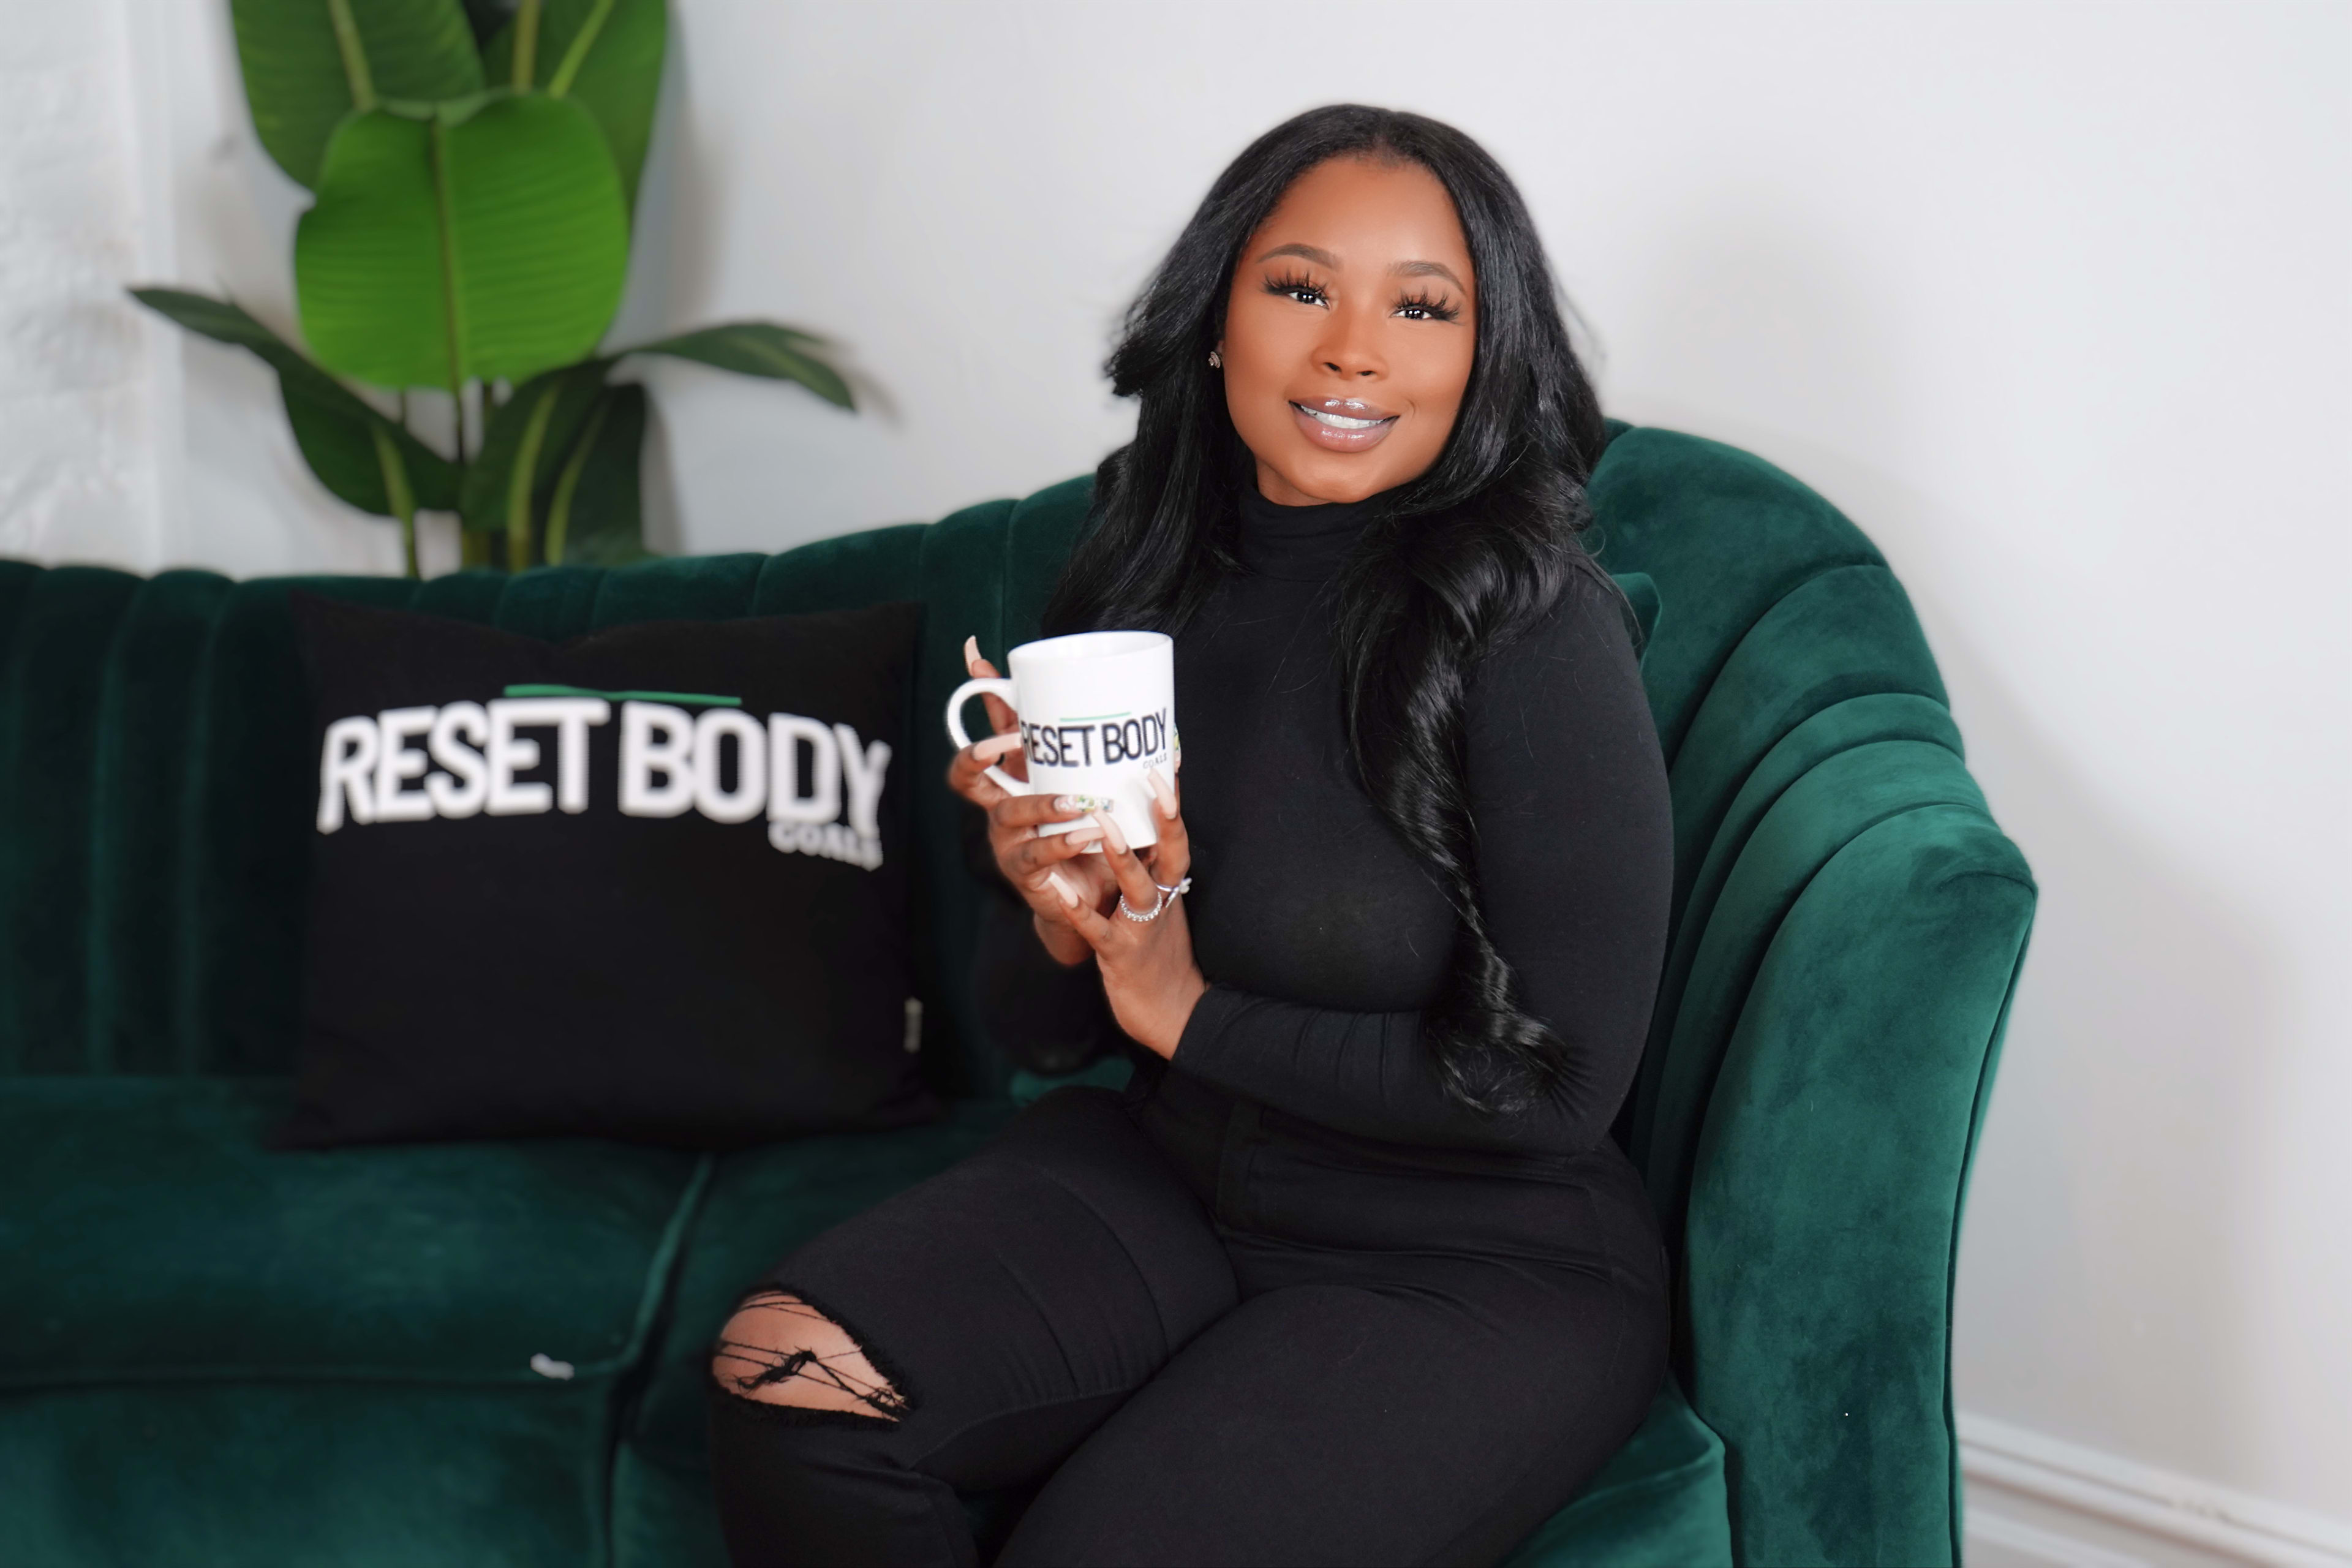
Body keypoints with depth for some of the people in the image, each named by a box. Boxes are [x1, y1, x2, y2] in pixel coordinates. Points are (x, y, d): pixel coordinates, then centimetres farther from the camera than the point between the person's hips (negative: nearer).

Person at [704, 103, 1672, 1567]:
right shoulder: (1147, 589, 1)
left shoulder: (1537, 632, -17)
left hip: (1479, 1268, -5)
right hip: (1167, 1181, 5)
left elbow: (1561, 1074, -18)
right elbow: (1042, 1026, 8)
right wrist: (1060, 926, -16)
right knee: (785, 1376, -18)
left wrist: (1196, 1013, -14)